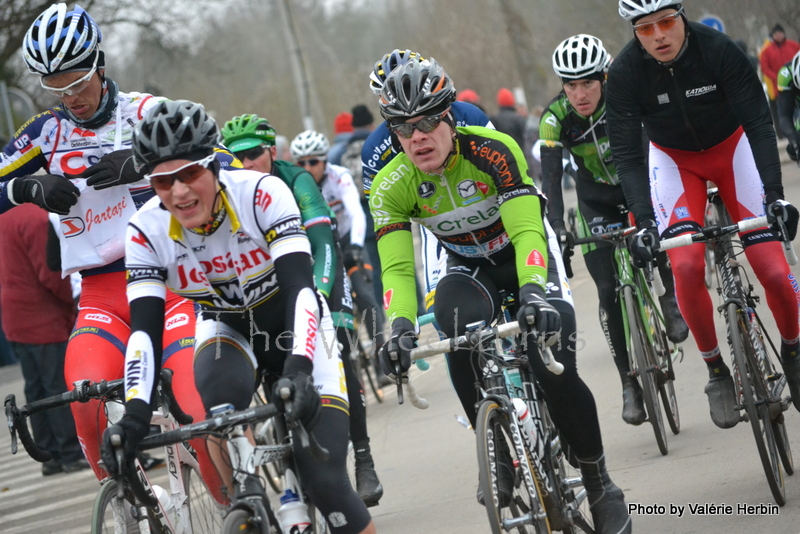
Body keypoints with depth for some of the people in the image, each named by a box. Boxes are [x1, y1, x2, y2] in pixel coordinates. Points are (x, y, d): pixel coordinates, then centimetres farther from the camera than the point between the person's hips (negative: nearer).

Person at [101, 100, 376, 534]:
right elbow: (145, 329, -24)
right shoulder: (146, 232, -20)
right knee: (218, 387, -36)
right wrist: (135, 411, -39)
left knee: (325, 479, -17)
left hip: (294, 329, -2)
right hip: (227, 331, 2)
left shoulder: (262, 194, -28)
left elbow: (300, 286, -36)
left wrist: (298, 370, -51)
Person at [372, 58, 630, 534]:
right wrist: (400, 327, -45)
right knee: (458, 320, -34)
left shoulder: (493, 151, -30)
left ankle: (599, 481, 2)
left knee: (555, 371, -22)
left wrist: (532, 291, -56)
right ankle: (497, 454, -18)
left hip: (528, 253, -2)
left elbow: (527, 231, -39)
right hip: (470, 267, 3)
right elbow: (397, 267, -26)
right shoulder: (391, 187, -20)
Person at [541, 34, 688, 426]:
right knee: (610, 291, -9)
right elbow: (550, 177, -29)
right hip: (597, 202, 1)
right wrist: (557, 228, -43)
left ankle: (672, 298, -4)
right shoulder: (555, 118, -23)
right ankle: (630, 382, 1)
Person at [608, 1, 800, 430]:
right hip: (674, 159, 0)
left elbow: (758, 125, -26)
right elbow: (627, 155, -22)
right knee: (686, 266, -23)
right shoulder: (625, 73, -24)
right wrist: (644, 222, -35)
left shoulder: (719, 51, -27)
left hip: (731, 149, 0)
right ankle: (716, 370, -3)